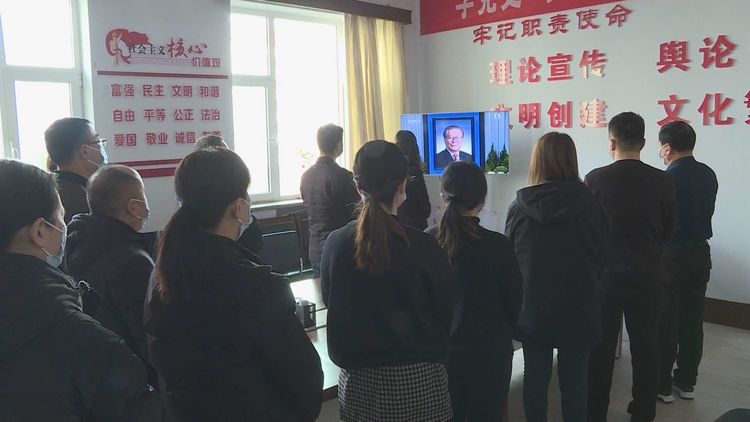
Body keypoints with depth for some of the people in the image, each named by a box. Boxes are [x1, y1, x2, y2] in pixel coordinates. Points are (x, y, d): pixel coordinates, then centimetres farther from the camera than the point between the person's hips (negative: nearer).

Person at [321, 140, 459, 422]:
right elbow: (447, 313, -5)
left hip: (358, 378, 3)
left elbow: (330, 304, 4)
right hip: (417, 378, -2)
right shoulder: (423, 247, -17)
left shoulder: (336, 243, -10)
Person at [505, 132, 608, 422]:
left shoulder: (519, 207, -10)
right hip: (578, 309, -1)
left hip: (532, 308, 1)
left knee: (534, 378, 14)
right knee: (574, 381, 11)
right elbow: (601, 260, 1)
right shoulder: (590, 205, -12)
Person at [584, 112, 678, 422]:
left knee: (600, 346, 9)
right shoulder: (662, 181, -8)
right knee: (645, 344, 15)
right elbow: (668, 230, 4)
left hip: (605, 274, -1)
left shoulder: (595, 179, -13)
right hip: (647, 275, 2)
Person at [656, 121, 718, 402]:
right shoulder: (709, 175, 3)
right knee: (692, 321, 13)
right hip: (700, 252, 6)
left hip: (672, 255, -6)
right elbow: (705, 211, 11)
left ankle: (662, 385, 12)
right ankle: (687, 382, 24)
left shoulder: (668, 179, -19)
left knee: (665, 323, 4)